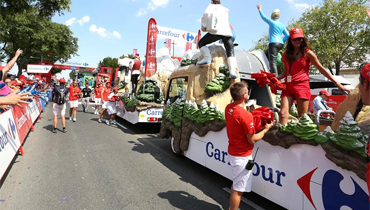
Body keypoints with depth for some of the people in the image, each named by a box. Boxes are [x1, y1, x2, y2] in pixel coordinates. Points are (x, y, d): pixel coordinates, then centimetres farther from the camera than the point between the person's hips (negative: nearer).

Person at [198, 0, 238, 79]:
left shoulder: (211, 6, 19)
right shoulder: (225, 10, 33)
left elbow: (206, 14, 3)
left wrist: (204, 26, 16)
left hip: (216, 31, -4)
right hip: (227, 32, 4)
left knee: (201, 43, 15)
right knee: (231, 53, 4)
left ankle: (207, 57, -8)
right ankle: (233, 71, -17)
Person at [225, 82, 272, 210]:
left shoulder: (228, 108, -3)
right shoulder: (245, 115, -27)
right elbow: (252, 140, -18)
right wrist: (265, 129, -5)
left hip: (233, 151, 9)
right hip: (242, 156, -9)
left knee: (235, 185, 25)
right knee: (238, 189, 7)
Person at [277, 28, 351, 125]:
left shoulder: (307, 53, 4)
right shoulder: (286, 54, 14)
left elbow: (322, 69, 5)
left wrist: (337, 84, 2)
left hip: (302, 86, -3)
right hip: (288, 86, 3)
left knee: (302, 117, -2)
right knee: (283, 113, -10)